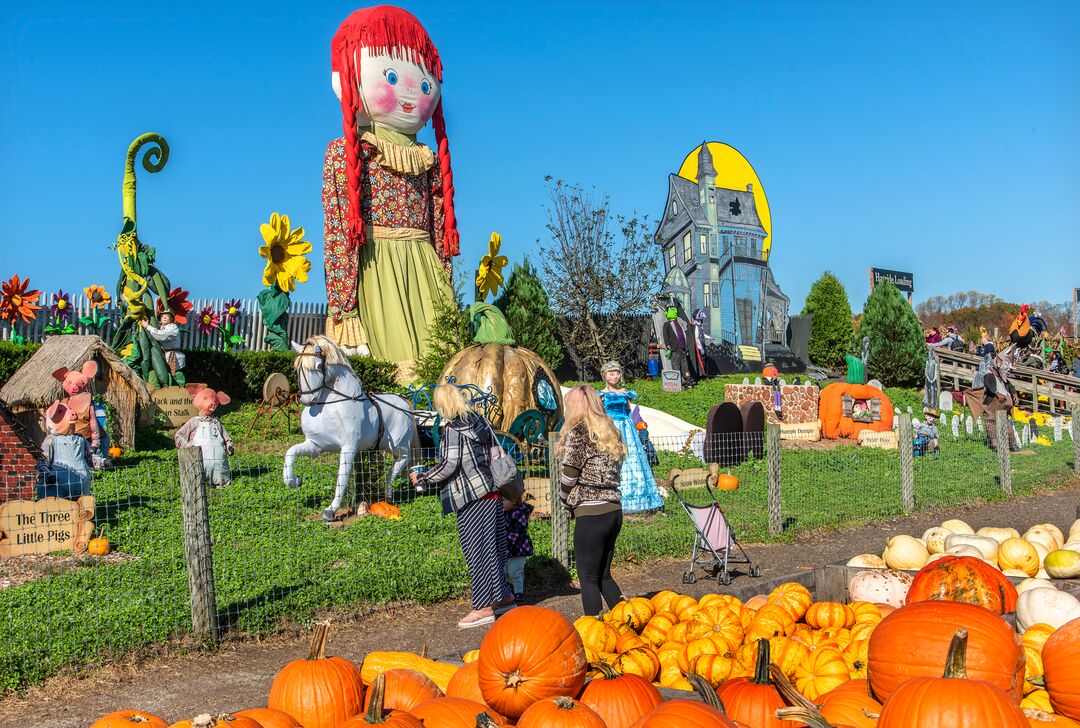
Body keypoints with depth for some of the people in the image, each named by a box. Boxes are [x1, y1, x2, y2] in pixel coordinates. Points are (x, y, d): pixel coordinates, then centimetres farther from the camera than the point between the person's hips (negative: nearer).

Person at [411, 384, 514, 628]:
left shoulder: (452, 429, -13)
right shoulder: (478, 421, 11)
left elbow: (449, 465, -16)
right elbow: (495, 454, 14)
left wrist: (421, 478, -3)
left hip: (472, 498, -8)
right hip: (492, 492, 8)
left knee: (476, 551, -3)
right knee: (494, 546, 17)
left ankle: (484, 607, 1)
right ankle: (503, 595, 28)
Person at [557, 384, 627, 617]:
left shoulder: (578, 432, -8)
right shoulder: (610, 432, 15)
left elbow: (569, 477, -10)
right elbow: (610, 473, 13)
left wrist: (566, 500, 10)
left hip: (590, 514, -8)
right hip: (614, 510, 8)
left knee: (589, 578, 2)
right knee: (603, 575, 19)